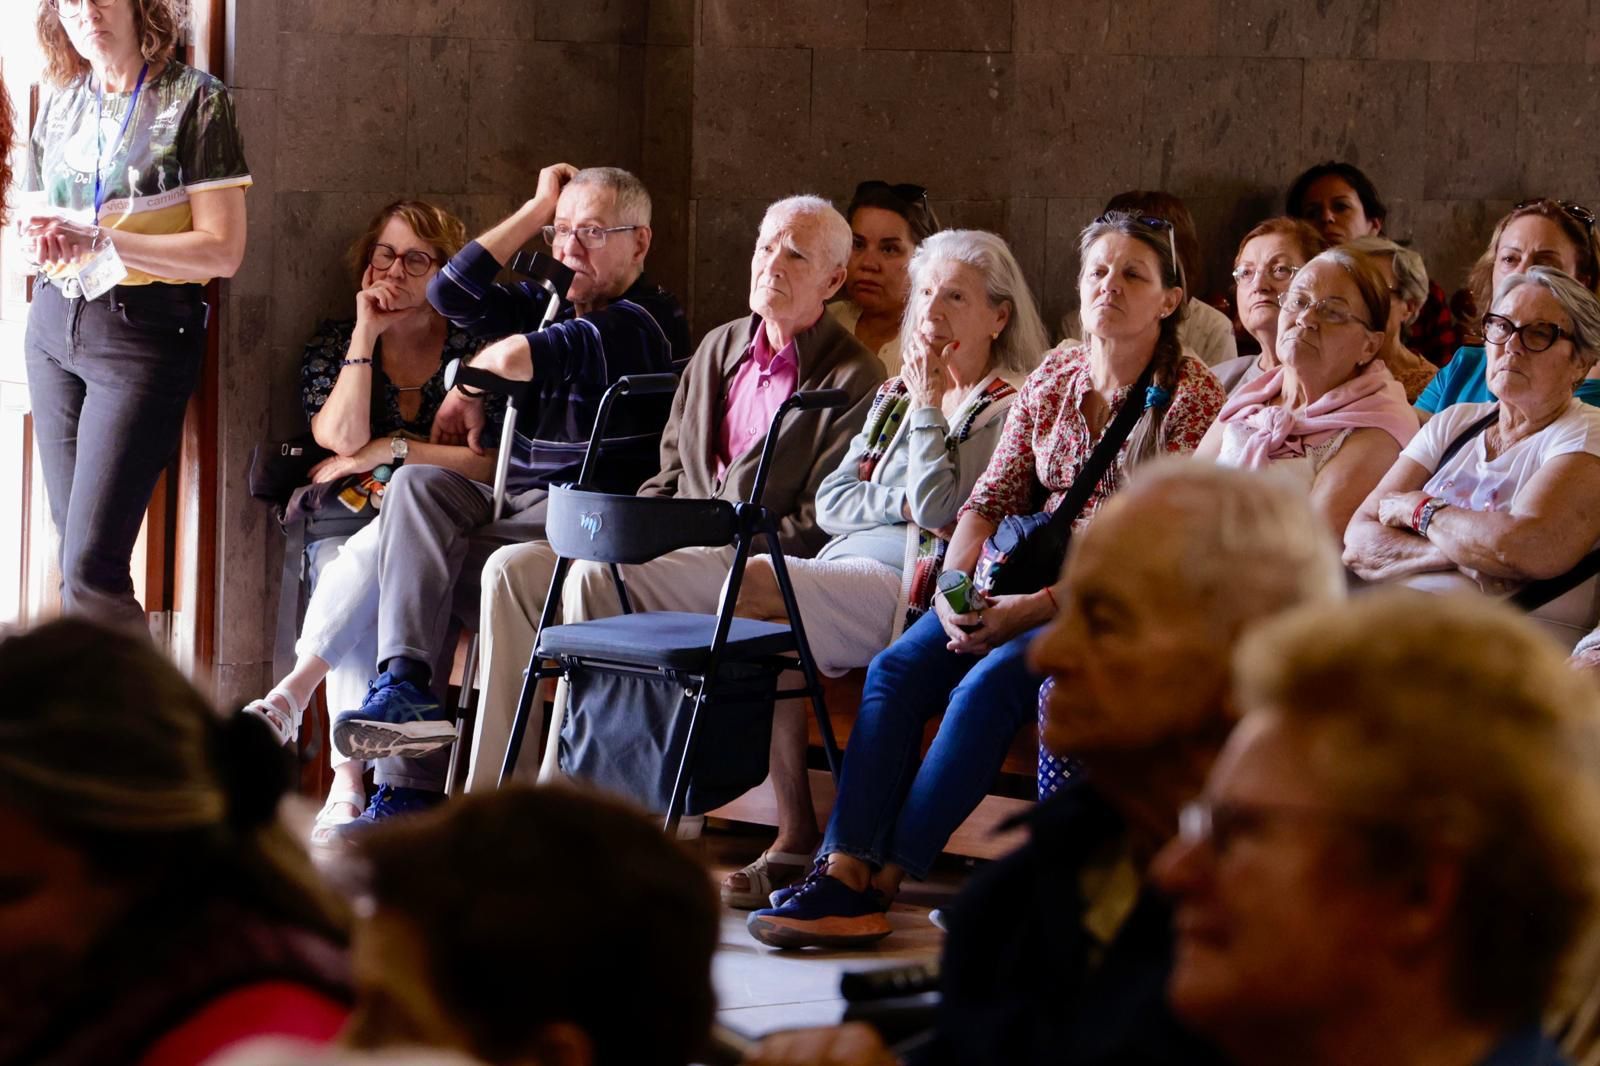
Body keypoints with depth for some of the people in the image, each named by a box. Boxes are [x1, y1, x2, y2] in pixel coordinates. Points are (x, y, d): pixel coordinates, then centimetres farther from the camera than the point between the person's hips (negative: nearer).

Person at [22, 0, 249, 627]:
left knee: (89, 568, -15)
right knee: (75, 551, 7)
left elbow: (222, 251, -10)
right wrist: (42, 244, -7)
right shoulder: (59, 105, 11)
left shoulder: (195, 99, -5)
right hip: (54, 325, 6)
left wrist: (99, 240, -17)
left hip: (144, 335, -6)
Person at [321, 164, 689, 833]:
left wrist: (467, 396, 6)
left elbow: (514, 358, -16)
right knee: (418, 484, -24)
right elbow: (451, 293, 10)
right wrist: (536, 211, 13)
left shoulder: (646, 321, -6)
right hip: (512, 502, 7)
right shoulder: (549, 306, 22)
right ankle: (404, 685, -36)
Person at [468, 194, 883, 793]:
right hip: (669, 548, 8)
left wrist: (735, 555, -18)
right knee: (512, 568, -12)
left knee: (596, 579, -31)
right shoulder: (719, 348, 19)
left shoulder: (855, 380, -4)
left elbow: (818, 526, -11)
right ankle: (495, 791, -15)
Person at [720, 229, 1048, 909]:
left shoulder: (1009, 408, 3)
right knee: (769, 635, -27)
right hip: (842, 572, 6)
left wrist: (927, 407, -2)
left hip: (913, 591, -6)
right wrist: (899, 502, 0)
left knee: (752, 582, -27)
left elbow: (942, 510, -11)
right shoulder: (894, 394, 26)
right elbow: (830, 503, 19)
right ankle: (795, 838, -24)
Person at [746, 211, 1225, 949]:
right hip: (1026, 582, 6)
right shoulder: (1053, 378, 11)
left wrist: (1037, 606, -22)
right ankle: (843, 868, -26)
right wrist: (956, 587, -11)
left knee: (990, 682, -29)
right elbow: (992, 498, 10)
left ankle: (881, 879, -24)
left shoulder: (1190, 396, -8)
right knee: (897, 668, -17)